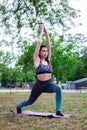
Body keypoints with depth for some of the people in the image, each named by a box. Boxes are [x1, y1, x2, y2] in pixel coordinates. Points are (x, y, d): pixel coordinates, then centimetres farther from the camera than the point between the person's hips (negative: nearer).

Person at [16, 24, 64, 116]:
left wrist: (46, 32, 5)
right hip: (39, 85, -3)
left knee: (58, 89, -29)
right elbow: (39, 43, -8)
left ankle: (58, 111, -23)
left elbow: (49, 44, 6)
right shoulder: (37, 60, -3)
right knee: (30, 101, 14)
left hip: (48, 84, 3)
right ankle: (18, 107, 47)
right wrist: (42, 31, 0)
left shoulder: (48, 60, 8)